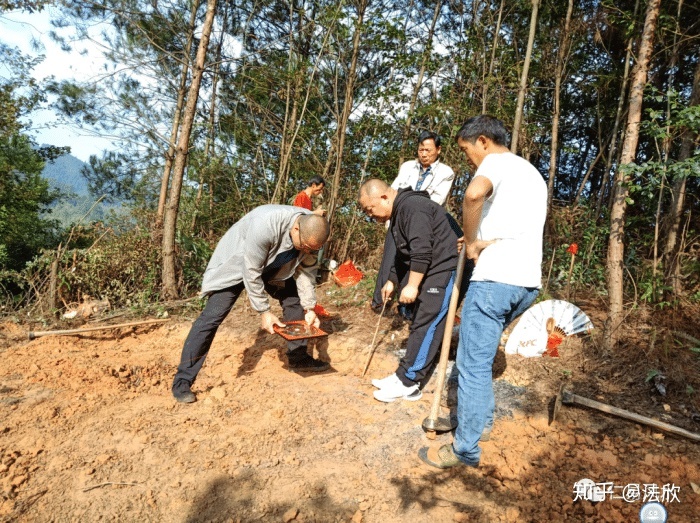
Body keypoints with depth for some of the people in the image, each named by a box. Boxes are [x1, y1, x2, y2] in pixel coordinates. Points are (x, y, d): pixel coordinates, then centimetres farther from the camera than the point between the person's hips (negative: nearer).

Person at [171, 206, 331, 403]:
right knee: (212, 316, -16)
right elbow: (251, 273, -32)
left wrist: (309, 308, -11)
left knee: (295, 300, 2)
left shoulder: (311, 232, -22)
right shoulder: (265, 225, -42)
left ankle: (299, 358, 19)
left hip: (272, 266, 6)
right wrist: (264, 311, -25)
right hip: (236, 263, -6)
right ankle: (182, 382, -9)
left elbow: (306, 270, -8)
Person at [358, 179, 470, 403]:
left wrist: (412, 285, -22)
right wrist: (392, 281, 30)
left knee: (425, 326, -8)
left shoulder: (412, 207, -16)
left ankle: (407, 382, -2)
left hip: (447, 269, -11)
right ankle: (405, 377, 15)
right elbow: (404, 254, 28)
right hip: (432, 272, 11)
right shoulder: (399, 213, 18)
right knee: (421, 325, 10)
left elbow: (422, 251, -24)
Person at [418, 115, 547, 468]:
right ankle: (480, 414, 33)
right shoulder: (533, 174, 26)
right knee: (479, 346, 25)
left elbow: (474, 193, -26)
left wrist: (471, 241, -13)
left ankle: (465, 450, 6)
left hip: (496, 279, -9)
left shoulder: (496, 161, -2)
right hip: (529, 282, 9)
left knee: (473, 363, -2)